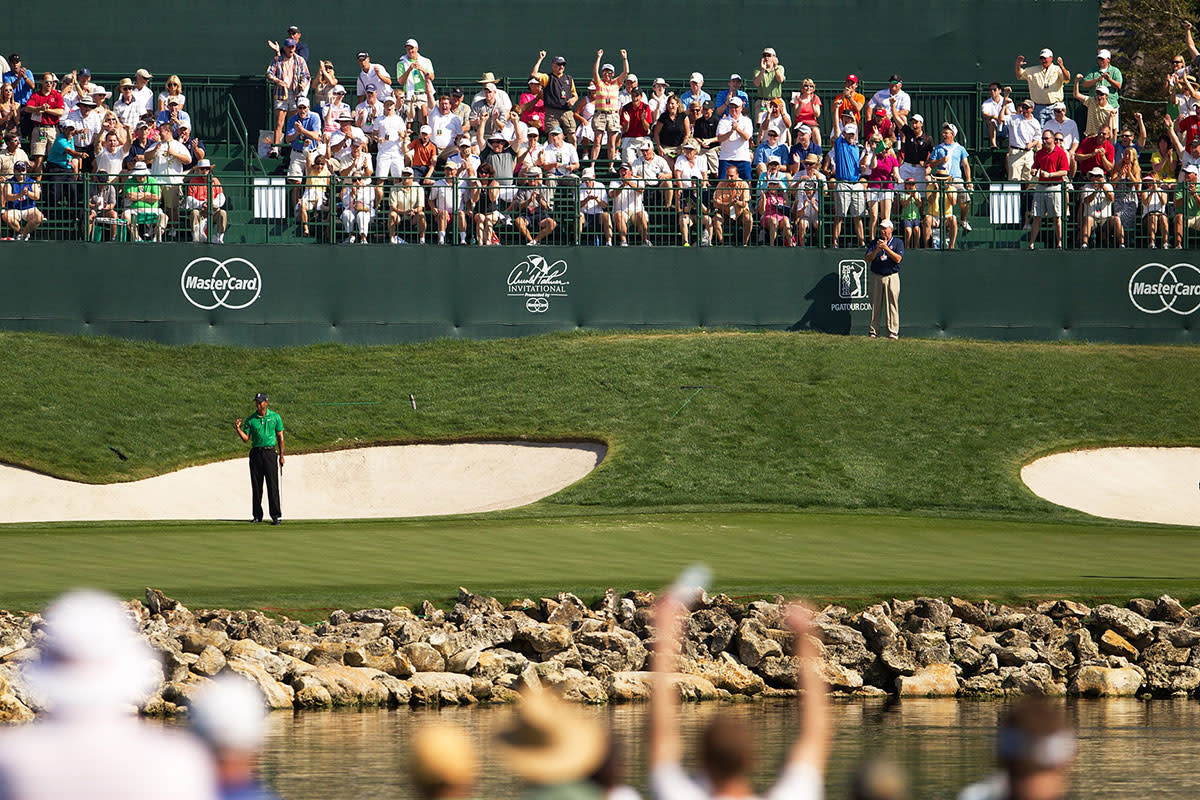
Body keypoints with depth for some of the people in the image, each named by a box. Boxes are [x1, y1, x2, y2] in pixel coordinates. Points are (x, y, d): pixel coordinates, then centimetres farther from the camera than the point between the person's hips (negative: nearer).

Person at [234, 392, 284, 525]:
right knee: (256, 485, 3)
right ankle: (257, 515, 10)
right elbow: (246, 439, 6)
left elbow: (280, 437, 5)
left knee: (272, 485, -7)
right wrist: (238, 429, -11)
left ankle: (276, 516, -7)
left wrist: (281, 455, 0)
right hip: (255, 453, 3)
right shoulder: (251, 420, 7)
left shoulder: (275, 417, 3)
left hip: (270, 452, -3)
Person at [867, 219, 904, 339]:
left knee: (892, 305, -6)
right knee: (875, 305, 3)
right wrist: (877, 250, -12)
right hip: (876, 277, 3)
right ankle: (873, 331, 9)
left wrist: (886, 248, -14)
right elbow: (868, 258, 4)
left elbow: (898, 259, -9)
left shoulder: (898, 242, 5)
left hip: (892, 277, -3)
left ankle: (893, 332, -5)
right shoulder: (876, 241, 13)